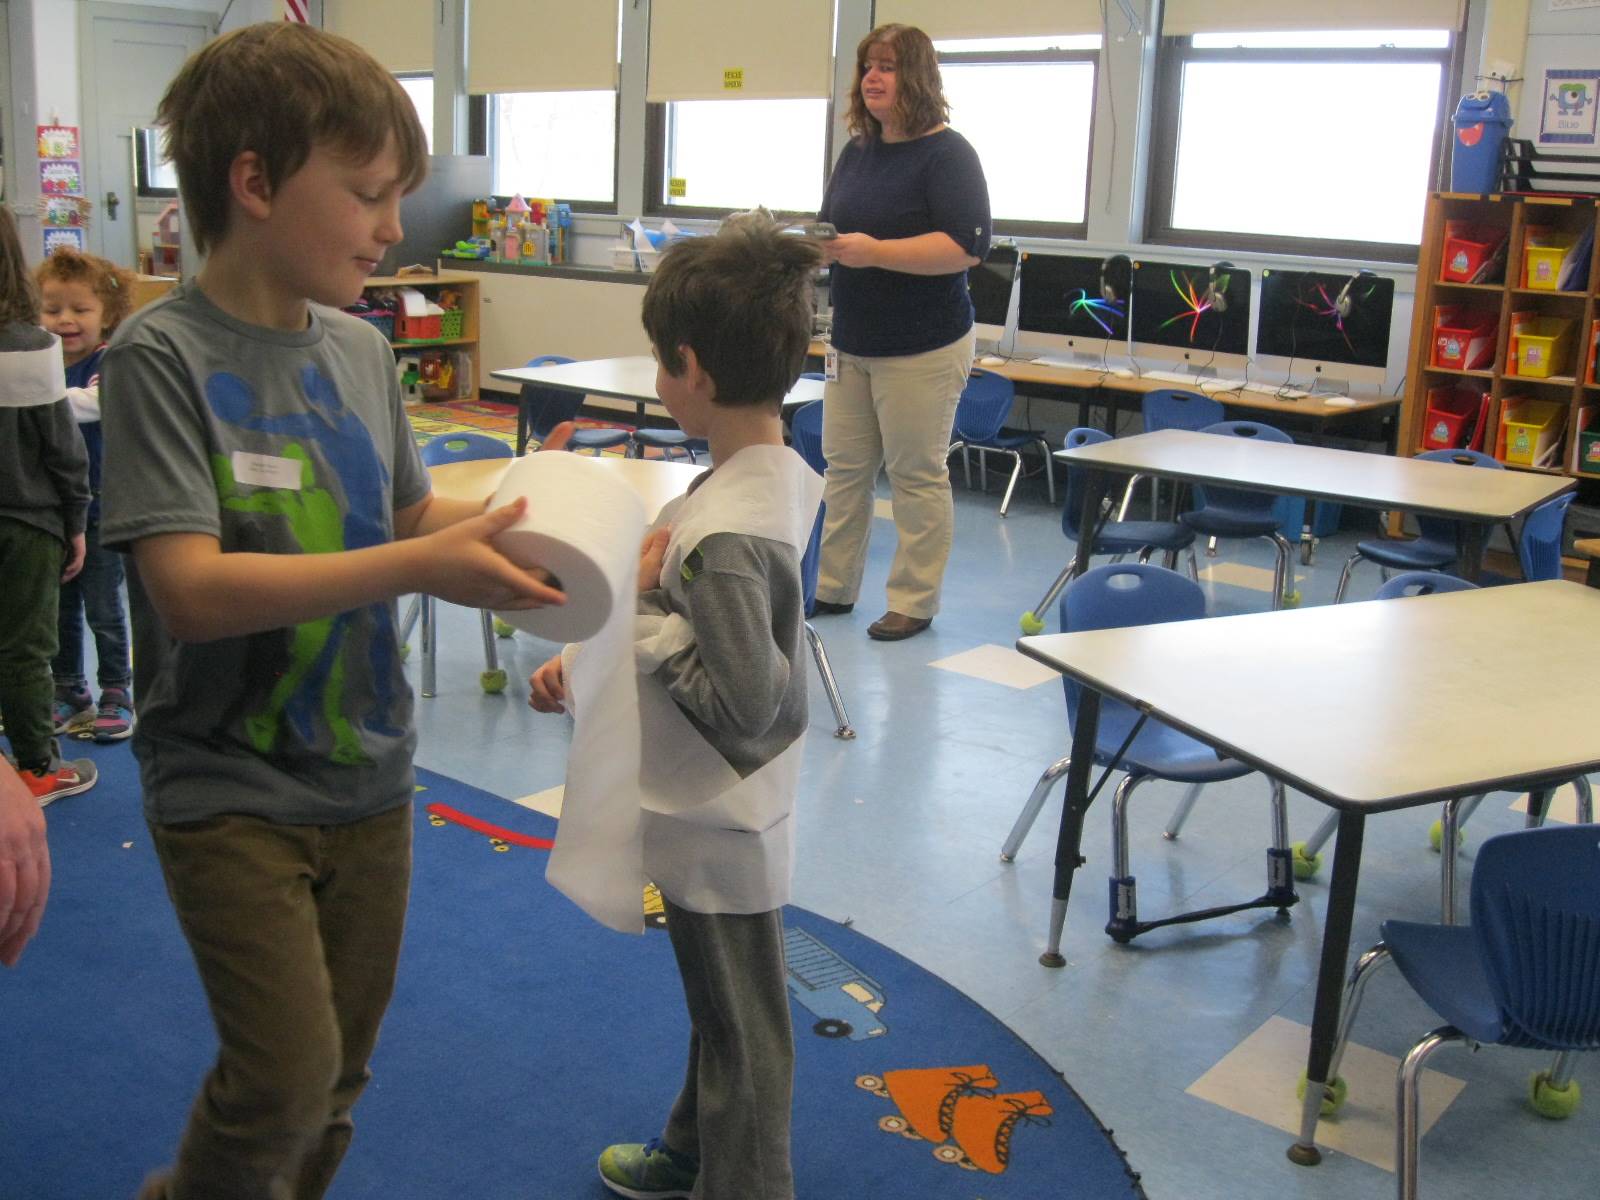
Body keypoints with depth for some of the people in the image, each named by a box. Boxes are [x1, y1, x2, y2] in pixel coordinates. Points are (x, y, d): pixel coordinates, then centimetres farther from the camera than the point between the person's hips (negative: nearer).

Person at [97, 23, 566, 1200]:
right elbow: (188, 587, -24)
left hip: (367, 771, 6)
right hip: (229, 786, -6)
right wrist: (416, 568, -30)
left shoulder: (362, 349, 2)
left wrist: (523, 518, -6)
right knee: (285, 1076, -7)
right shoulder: (164, 354, -16)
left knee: (339, 1073, 16)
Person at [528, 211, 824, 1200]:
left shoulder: (724, 534, -31)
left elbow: (741, 704, -30)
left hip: (716, 831, -10)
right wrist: (585, 660, 4)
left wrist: (641, 607, -23)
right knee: (721, 1011, 28)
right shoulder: (777, 477, -2)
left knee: (741, 1029, 12)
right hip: (719, 818, 10)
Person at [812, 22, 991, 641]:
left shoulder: (947, 153, -11)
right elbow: (832, 228, 23)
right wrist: (814, 243, -2)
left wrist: (877, 252, -26)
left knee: (917, 475, 1)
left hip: (922, 351, -7)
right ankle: (833, 587, 23)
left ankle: (914, 603, 11)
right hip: (852, 345, 8)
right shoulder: (856, 152, 13)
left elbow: (968, 246, -21)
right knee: (844, 468, 12)